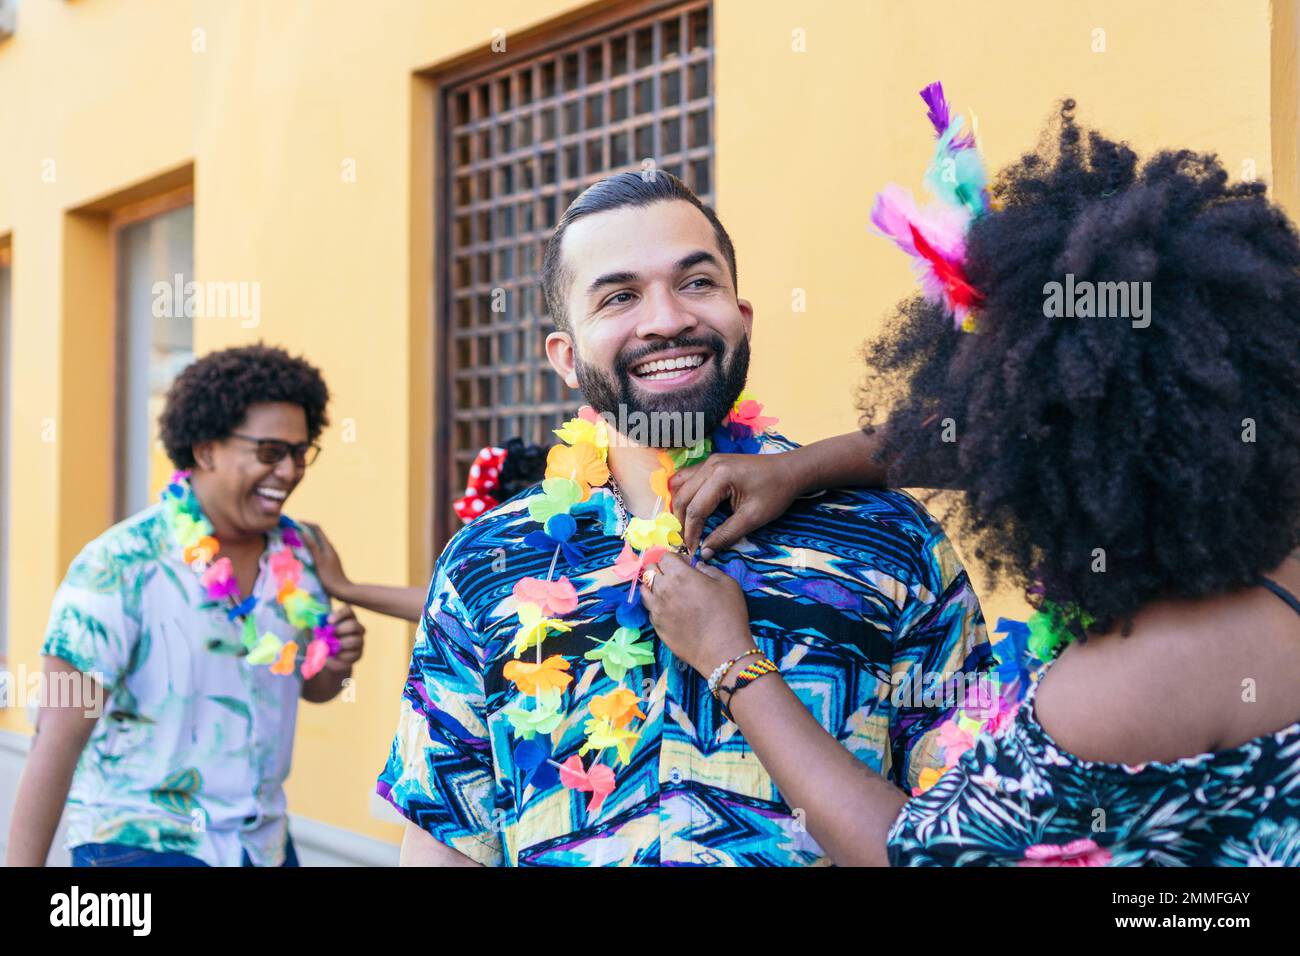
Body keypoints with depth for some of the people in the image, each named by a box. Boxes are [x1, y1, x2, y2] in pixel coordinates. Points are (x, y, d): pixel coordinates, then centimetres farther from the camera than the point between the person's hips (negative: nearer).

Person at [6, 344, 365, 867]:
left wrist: (336, 665, -8)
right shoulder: (120, 567, -17)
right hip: (140, 843, -5)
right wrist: (22, 863, -21)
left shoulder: (294, 554, -1)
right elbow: (57, 740, -18)